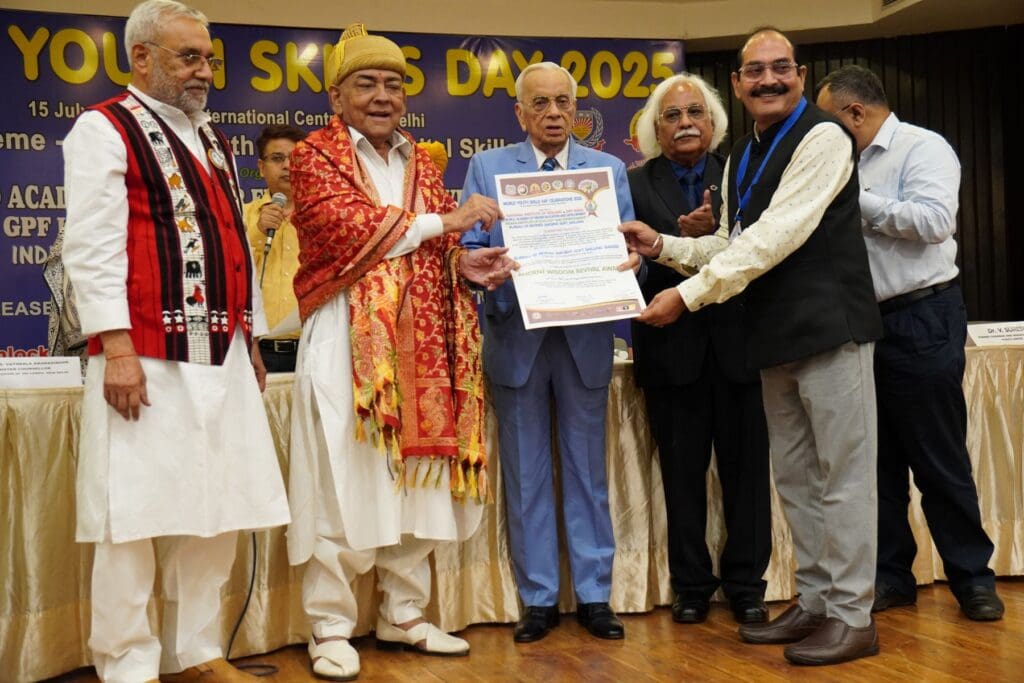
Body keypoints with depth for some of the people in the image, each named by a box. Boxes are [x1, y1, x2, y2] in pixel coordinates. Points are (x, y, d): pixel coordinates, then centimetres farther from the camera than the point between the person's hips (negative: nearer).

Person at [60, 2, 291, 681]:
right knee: (134, 515, -1)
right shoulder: (104, 130, -2)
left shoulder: (212, 138, 20)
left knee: (216, 511, 9)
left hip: (219, 356, 7)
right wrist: (116, 347, -17)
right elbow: (93, 248, -10)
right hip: (147, 358, -7)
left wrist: (250, 338, 19)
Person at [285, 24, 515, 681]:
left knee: (417, 477, 8)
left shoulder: (422, 162, 18)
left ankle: (404, 616, 20)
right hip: (348, 339, -5)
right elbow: (348, 228, -16)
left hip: (420, 341, 6)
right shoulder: (315, 155, 0)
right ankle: (332, 628, 7)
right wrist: (444, 221, -14)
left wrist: (467, 263, -4)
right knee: (342, 481, -4)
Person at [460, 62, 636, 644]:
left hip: (585, 337, 1)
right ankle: (539, 598, 17)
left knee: (588, 470, 7)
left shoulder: (610, 170, 9)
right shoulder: (486, 167, 6)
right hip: (516, 335, 0)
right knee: (526, 474, 6)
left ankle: (594, 595, 18)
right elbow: (469, 249, 0)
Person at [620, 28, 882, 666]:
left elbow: (776, 236, -19)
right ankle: (816, 602, 25)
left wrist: (689, 294, -19)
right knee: (795, 476, 13)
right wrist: (662, 246, 4)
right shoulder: (743, 157, 16)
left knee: (842, 476, -2)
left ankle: (852, 616, 8)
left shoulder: (822, 138, -10)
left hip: (828, 326, -8)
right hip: (776, 334, 8)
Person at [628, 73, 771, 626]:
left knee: (746, 469, 6)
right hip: (672, 346, -1)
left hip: (738, 341, 1)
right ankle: (691, 585, 20)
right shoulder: (636, 184, 4)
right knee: (682, 471, 8)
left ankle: (746, 584, 19)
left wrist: (713, 234, -20)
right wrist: (683, 238, -21)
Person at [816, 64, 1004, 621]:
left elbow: (934, 220, -22)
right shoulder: (853, 161, 14)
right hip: (866, 324, 7)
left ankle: (972, 577, 15)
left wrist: (859, 201, -16)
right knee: (879, 458, 11)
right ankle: (891, 575, 21)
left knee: (940, 460, 1)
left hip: (921, 322, -7)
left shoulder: (922, 148, -7)